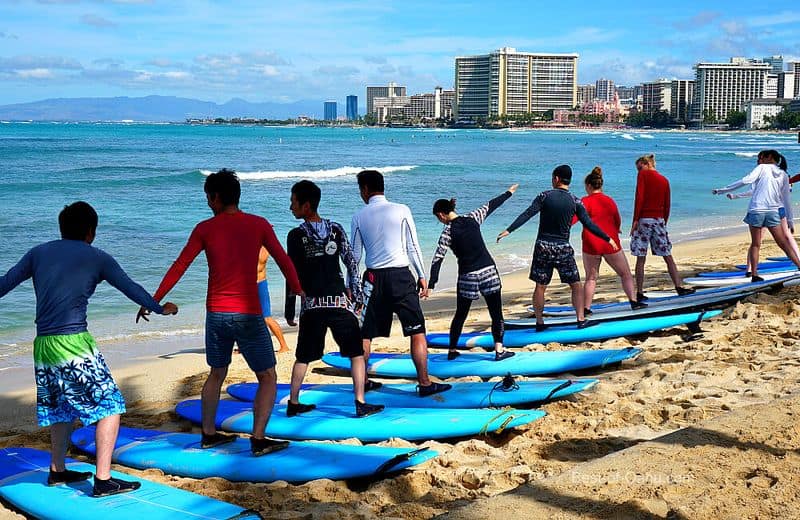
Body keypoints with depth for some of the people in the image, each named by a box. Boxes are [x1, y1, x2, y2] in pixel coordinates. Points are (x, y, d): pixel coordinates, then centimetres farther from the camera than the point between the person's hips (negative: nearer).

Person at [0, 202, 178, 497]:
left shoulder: (39, 253, 12)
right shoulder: (97, 258, 1)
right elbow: (131, 289, 9)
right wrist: (159, 309, 25)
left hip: (42, 346, 6)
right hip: (74, 344, -6)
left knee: (62, 406, 24)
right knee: (110, 405, 1)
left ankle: (57, 471, 34)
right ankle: (103, 480, -4)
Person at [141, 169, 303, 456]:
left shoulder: (205, 229, 2)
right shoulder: (259, 225, -1)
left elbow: (178, 268, 3)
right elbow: (284, 261, 0)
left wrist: (153, 300, 11)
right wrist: (300, 293, 11)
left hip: (215, 313, 3)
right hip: (248, 314, -3)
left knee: (216, 375, 22)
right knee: (267, 378, 7)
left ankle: (208, 434, 27)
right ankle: (258, 439, -4)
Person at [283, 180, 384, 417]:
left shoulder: (296, 235, -4)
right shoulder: (336, 229, 2)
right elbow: (352, 263, 1)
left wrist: (289, 310, 3)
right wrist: (356, 295, 9)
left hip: (311, 304, 0)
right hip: (339, 301, 0)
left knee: (303, 356, 13)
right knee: (356, 352, 7)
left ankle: (293, 403, 17)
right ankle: (360, 403, 0)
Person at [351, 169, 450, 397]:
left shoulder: (359, 217, 3)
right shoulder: (401, 210, -1)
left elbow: (354, 255, 7)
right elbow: (413, 247, 0)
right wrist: (422, 276, 7)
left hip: (373, 278, 2)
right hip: (401, 276, -2)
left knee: (365, 334, 12)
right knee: (417, 332, 3)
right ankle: (424, 383, 2)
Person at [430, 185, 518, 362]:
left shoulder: (447, 232, -6)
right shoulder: (472, 218, 2)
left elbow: (438, 259, -10)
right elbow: (491, 205, 16)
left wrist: (431, 285, -12)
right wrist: (508, 193, 32)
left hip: (467, 277, -1)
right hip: (488, 271, 1)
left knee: (460, 314, 15)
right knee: (496, 313, 6)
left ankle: (452, 351, 22)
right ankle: (499, 350, 1)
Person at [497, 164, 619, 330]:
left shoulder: (545, 196, -2)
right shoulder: (575, 201, -1)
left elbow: (527, 214, -11)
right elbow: (589, 224, -2)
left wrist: (508, 230, -11)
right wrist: (608, 239, 6)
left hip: (543, 245, 1)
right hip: (563, 248, 0)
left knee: (540, 286, 8)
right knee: (576, 285, 9)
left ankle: (539, 322, 10)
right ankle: (581, 320, 5)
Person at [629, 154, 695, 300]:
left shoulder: (643, 174, -1)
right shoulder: (664, 180, 14)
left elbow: (639, 198, -11)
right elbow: (667, 205, 14)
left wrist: (635, 219, -11)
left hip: (644, 218, -4)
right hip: (659, 220, 5)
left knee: (641, 259, -2)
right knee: (668, 257, 10)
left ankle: (639, 293, -2)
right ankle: (679, 287, 10)